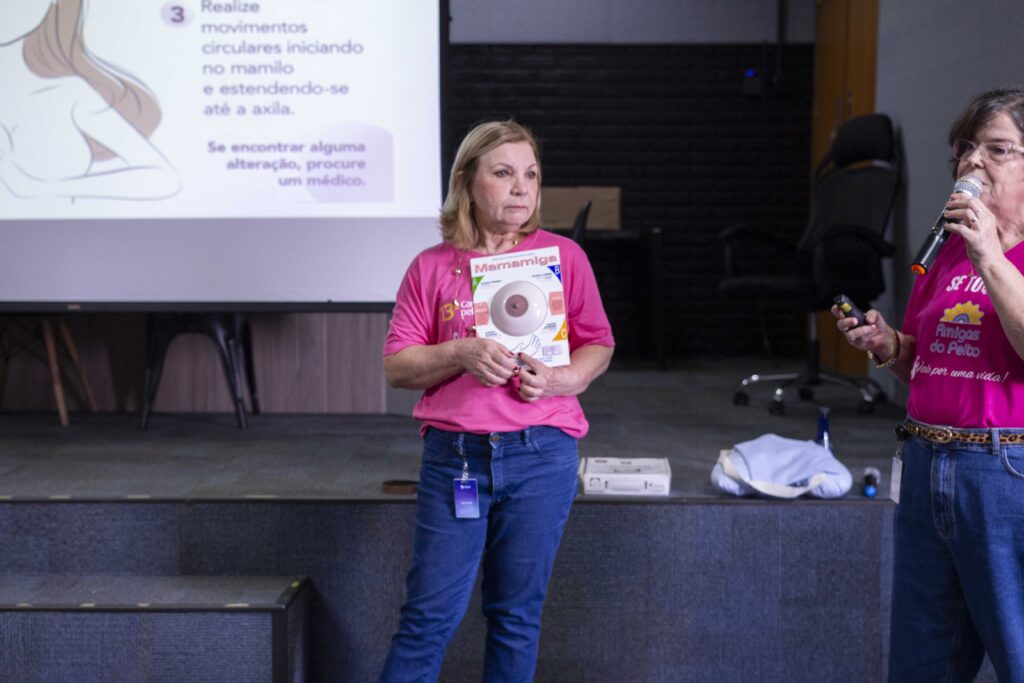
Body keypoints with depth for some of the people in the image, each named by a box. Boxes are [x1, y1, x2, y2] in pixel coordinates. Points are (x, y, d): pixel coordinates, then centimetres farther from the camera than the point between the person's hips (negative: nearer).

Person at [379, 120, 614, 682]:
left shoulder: (563, 256, 5)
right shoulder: (432, 266, 5)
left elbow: (599, 344, 11)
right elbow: (396, 366, 4)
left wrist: (562, 379, -9)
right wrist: (461, 353, -14)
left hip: (541, 452, 1)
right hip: (453, 453, 0)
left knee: (516, 614, 10)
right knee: (430, 612, 1)